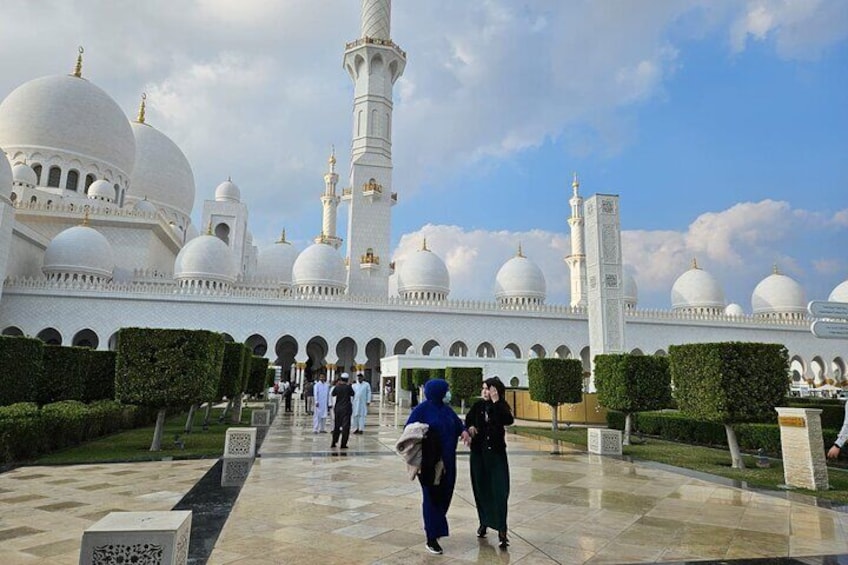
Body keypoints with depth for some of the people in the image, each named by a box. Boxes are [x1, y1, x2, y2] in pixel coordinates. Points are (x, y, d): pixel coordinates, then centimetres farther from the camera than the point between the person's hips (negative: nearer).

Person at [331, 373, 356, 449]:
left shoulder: (336, 387, 2)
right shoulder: (348, 387, -4)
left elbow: (334, 399, 8)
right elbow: (351, 399, 4)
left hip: (337, 408, 3)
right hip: (346, 408, -3)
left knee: (336, 426, 15)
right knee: (345, 426, 1)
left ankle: (334, 443, 18)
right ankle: (343, 444, -1)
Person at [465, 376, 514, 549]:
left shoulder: (502, 405, -8)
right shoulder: (478, 405, -1)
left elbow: (509, 420, -27)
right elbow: (468, 419, 15)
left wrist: (496, 402, -31)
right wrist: (470, 427, -6)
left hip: (497, 453, -3)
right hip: (478, 452, 3)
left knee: (500, 491, -9)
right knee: (481, 489, 11)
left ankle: (502, 531, -6)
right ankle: (483, 523, 29)